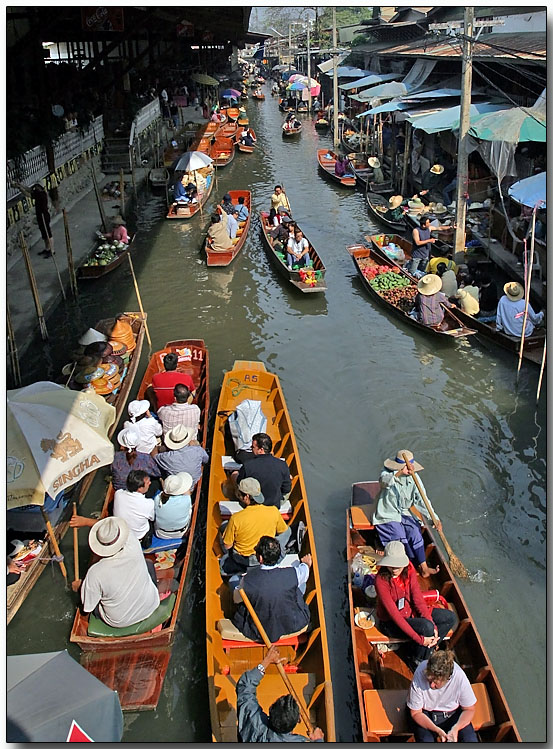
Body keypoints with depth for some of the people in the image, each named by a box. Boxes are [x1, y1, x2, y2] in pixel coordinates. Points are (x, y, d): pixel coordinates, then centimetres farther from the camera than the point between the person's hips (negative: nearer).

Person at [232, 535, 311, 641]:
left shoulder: (247, 580, -27)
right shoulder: (292, 574, -23)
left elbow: (236, 599, -4)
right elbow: (305, 569, 5)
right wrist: (306, 564, 30)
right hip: (292, 627, 1)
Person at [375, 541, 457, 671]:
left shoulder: (409, 570, -12)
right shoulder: (381, 580, -29)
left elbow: (418, 598, -10)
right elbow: (394, 614, -30)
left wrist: (433, 625, -22)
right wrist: (419, 639, -32)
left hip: (410, 611, 7)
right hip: (390, 623, -7)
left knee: (450, 618, 0)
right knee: (426, 627, -30)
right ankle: (415, 660, -2)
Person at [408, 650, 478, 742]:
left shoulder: (460, 677, -27)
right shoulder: (419, 676, -29)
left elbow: (470, 709, -10)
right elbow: (415, 713, -15)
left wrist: (456, 728, -25)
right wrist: (437, 730, -27)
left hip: (453, 713, 2)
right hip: (426, 716, -1)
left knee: (471, 740, -20)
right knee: (425, 740, -27)